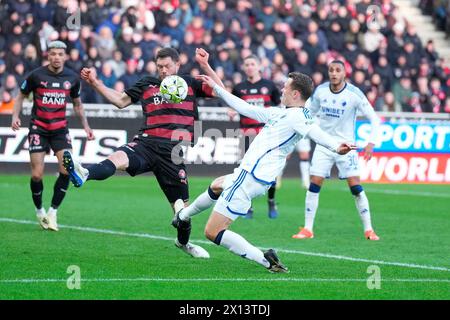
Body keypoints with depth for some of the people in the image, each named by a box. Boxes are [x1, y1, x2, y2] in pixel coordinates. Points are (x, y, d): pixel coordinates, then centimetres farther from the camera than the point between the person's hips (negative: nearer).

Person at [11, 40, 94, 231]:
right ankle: (39, 211, 17)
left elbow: (77, 104, 16)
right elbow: (21, 96, 6)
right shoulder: (36, 75, -7)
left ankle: (53, 211, 0)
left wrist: (86, 126, 10)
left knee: (67, 170, -15)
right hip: (38, 128, -2)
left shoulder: (72, 78, 1)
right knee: (37, 175, -8)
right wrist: (15, 116, -9)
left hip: (60, 129, 2)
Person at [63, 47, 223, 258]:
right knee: (118, 158, -33)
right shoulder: (147, 84, 16)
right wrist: (95, 83, 12)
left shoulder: (190, 84, 12)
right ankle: (84, 174, -61)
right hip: (146, 143, 0)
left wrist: (204, 66, -3)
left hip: (173, 150, 0)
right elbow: (121, 101, 20)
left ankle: (184, 242, 32)